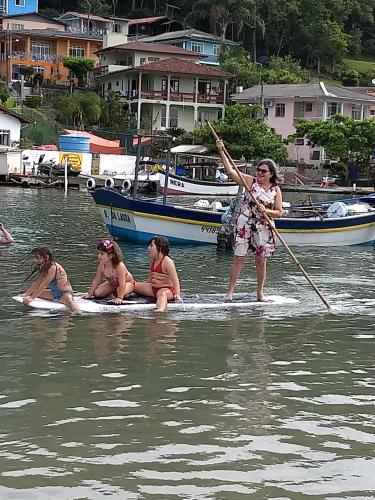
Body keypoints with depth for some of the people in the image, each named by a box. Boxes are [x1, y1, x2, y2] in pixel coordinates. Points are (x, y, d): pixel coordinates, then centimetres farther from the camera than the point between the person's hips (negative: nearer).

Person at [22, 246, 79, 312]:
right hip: (54, 293, 10)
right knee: (32, 293, 11)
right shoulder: (43, 268, 3)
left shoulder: (53, 267, -24)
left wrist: (32, 298, -25)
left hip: (65, 293, -10)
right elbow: (36, 283, 8)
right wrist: (26, 294, 2)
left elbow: (43, 285, -26)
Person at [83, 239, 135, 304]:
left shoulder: (119, 266, -40)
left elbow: (122, 284, -39)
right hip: (113, 283, 6)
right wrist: (89, 294, -9)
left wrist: (119, 298, -44)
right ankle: (114, 291, 15)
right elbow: (96, 281, -10)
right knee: (97, 293, -9)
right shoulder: (101, 266, -22)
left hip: (128, 282, -6)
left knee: (122, 293, -37)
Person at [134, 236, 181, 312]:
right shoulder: (153, 261, 11)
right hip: (153, 288, 11)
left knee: (163, 295, -45)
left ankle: (160, 310, -73)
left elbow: (175, 280, -19)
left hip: (166, 289, -11)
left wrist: (177, 294, -30)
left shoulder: (167, 261, -14)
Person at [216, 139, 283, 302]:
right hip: (245, 224, -1)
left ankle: (260, 292, 18)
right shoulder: (250, 181, 1)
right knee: (238, 257, -4)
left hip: (263, 228, 2)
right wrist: (221, 152, -14)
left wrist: (266, 211, -15)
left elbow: (279, 212, 4)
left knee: (261, 260, 6)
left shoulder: (276, 190, 4)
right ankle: (230, 291, 0)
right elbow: (231, 171, -7)